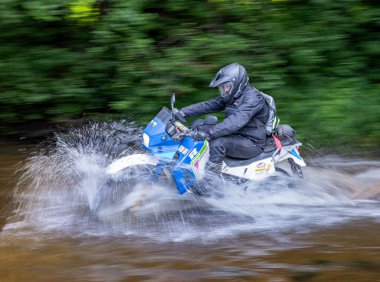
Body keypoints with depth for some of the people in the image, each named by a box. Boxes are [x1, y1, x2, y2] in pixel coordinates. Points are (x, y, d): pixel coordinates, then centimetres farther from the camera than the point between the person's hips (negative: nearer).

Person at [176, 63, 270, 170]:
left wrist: (209, 133, -41)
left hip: (252, 144, -10)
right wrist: (182, 112, -6)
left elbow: (236, 121, -33)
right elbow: (209, 105, 7)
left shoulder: (253, 97, -20)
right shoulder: (231, 97, 10)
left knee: (217, 143, -32)